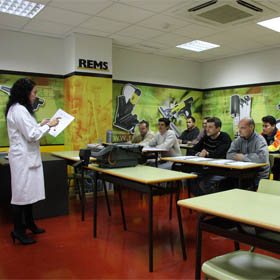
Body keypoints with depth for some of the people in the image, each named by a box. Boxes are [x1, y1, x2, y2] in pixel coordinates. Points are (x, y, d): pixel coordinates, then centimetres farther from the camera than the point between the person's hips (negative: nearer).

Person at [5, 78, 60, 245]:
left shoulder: (19, 109, 13)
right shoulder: (19, 110, -18)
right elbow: (32, 135, -20)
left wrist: (41, 125, 14)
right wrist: (48, 125, -9)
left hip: (28, 157, 10)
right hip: (23, 158, -10)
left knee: (29, 192, 17)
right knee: (22, 192, 0)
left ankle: (29, 224, 31)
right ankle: (18, 230, 12)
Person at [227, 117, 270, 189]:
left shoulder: (259, 140, -11)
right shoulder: (239, 140, 6)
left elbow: (263, 158, -28)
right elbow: (229, 155, 0)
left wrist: (243, 157, -18)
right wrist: (238, 156, -18)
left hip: (259, 176, -5)